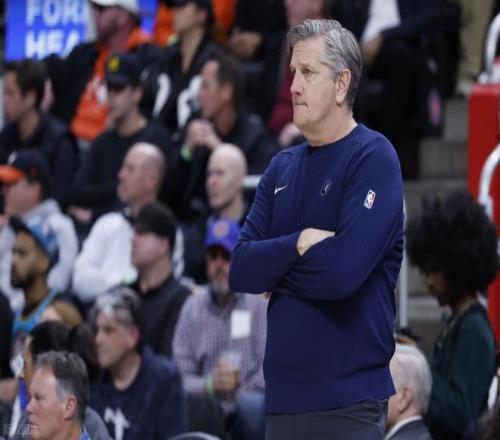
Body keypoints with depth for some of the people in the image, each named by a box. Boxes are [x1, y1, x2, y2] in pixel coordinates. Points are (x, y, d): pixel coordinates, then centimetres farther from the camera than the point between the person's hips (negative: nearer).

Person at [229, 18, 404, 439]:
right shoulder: (282, 168, 13)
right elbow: (240, 272, 4)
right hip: (283, 393, 6)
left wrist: (273, 268, -3)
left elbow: (342, 271, -19)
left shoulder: (373, 157, -8)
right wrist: (298, 245, -13)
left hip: (346, 400, -6)